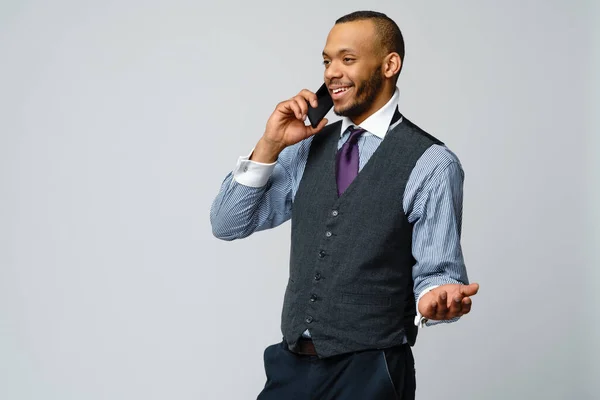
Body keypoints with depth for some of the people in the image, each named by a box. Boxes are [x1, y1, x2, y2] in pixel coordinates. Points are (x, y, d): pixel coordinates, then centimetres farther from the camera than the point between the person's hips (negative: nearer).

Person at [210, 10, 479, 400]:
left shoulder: (432, 164, -9)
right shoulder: (309, 148, 7)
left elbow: (435, 272, -8)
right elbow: (228, 225, 6)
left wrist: (435, 298, -32)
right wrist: (270, 145, -5)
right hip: (291, 366, 5)